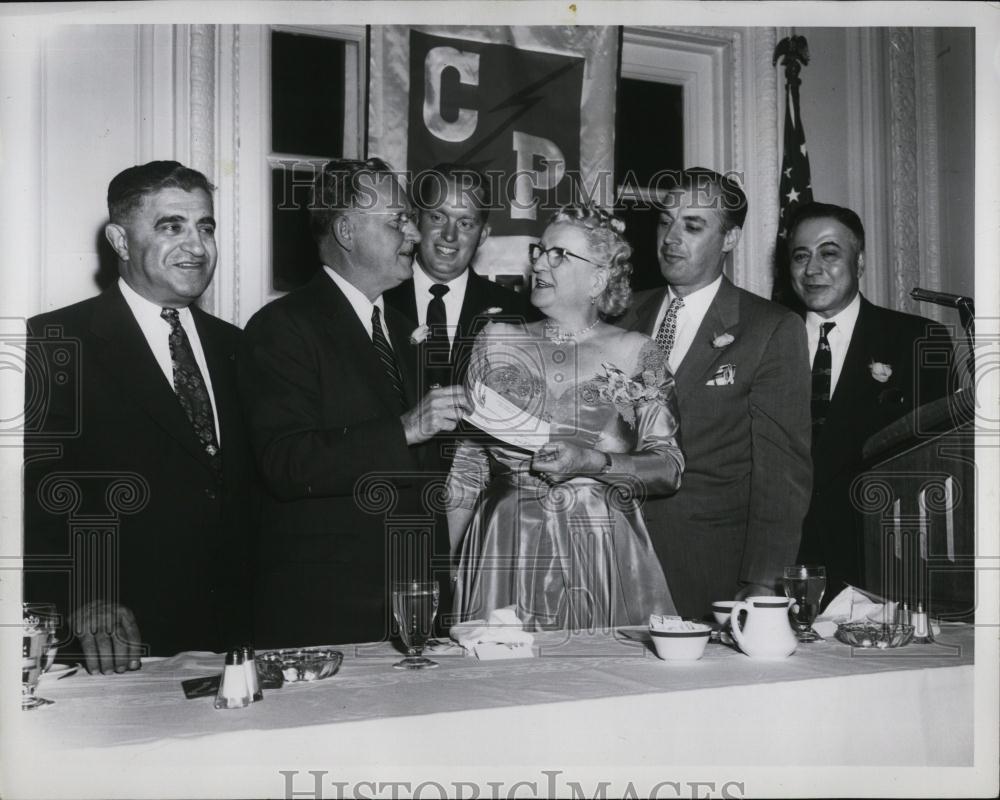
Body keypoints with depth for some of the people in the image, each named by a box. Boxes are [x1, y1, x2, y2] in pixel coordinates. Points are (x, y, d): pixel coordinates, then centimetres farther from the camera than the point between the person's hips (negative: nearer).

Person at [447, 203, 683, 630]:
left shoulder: (635, 353, 2)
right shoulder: (496, 340, 8)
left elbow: (668, 468, -1)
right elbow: (468, 464, 9)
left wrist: (593, 462, -17)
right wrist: (444, 562, 5)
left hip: (603, 552, -1)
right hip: (505, 549, 1)